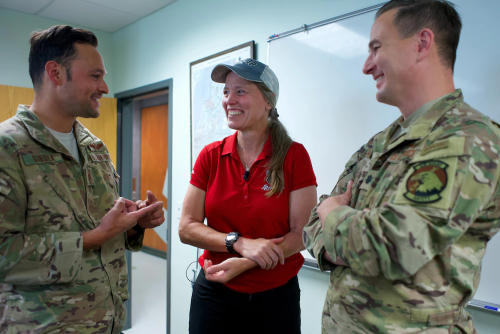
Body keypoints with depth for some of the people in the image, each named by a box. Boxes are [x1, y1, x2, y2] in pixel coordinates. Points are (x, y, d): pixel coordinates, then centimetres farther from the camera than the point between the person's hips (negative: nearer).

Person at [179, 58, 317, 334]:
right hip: (215, 293, 2)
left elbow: (303, 233, -11)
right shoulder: (210, 156, -3)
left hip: (276, 294, -1)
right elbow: (186, 228, -5)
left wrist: (243, 264, -20)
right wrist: (240, 243, -20)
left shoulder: (294, 156, -9)